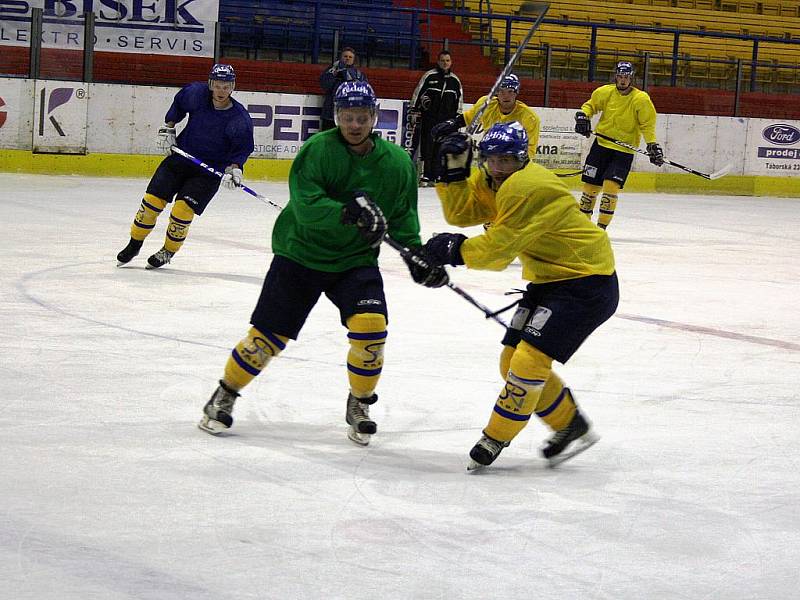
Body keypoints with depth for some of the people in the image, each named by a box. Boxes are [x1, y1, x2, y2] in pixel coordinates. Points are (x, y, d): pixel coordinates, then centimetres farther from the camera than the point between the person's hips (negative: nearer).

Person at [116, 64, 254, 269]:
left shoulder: (240, 119, -18)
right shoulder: (196, 93, -11)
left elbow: (242, 149, -7)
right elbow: (179, 103, 12)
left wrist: (233, 169, -22)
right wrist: (167, 127, 8)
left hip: (210, 171, -3)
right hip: (180, 156, 3)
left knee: (183, 209, -16)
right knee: (152, 199, -3)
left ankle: (168, 251, 8)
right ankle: (134, 244, 16)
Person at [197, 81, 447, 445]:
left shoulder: (396, 162, -4)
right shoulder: (317, 149, -16)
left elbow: (402, 214, 8)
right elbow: (307, 207, -26)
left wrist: (415, 253, -6)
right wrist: (348, 213, -41)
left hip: (356, 259, 2)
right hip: (301, 253, -2)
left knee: (370, 325, -17)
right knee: (269, 335, -1)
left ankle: (359, 405, 6)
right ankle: (224, 396, 20)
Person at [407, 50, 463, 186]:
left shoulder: (455, 80, 9)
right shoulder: (429, 76, -3)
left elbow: (459, 101, 16)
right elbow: (417, 95, -1)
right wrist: (413, 113, -4)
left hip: (446, 120, 4)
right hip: (428, 117, -4)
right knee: (427, 147, -8)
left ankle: (434, 176, 8)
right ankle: (425, 176, -7)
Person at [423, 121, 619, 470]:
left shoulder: (527, 187, -25)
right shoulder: (491, 182, 6)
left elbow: (499, 250, -22)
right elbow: (460, 212, 3)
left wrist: (455, 250, -9)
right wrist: (454, 171, -7)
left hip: (586, 282, -11)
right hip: (549, 280, 11)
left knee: (528, 360, -16)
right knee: (513, 361, 10)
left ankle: (495, 439, -2)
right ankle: (571, 426, 24)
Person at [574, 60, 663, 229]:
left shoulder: (641, 99, -10)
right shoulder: (604, 92, -3)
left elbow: (647, 125, -3)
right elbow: (590, 105, 14)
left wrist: (652, 145, -12)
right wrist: (583, 116, -5)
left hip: (624, 151, -3)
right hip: (601, 144, 3)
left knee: (610, 186, -16)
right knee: (590, 185, 6)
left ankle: (601, 226, -8)